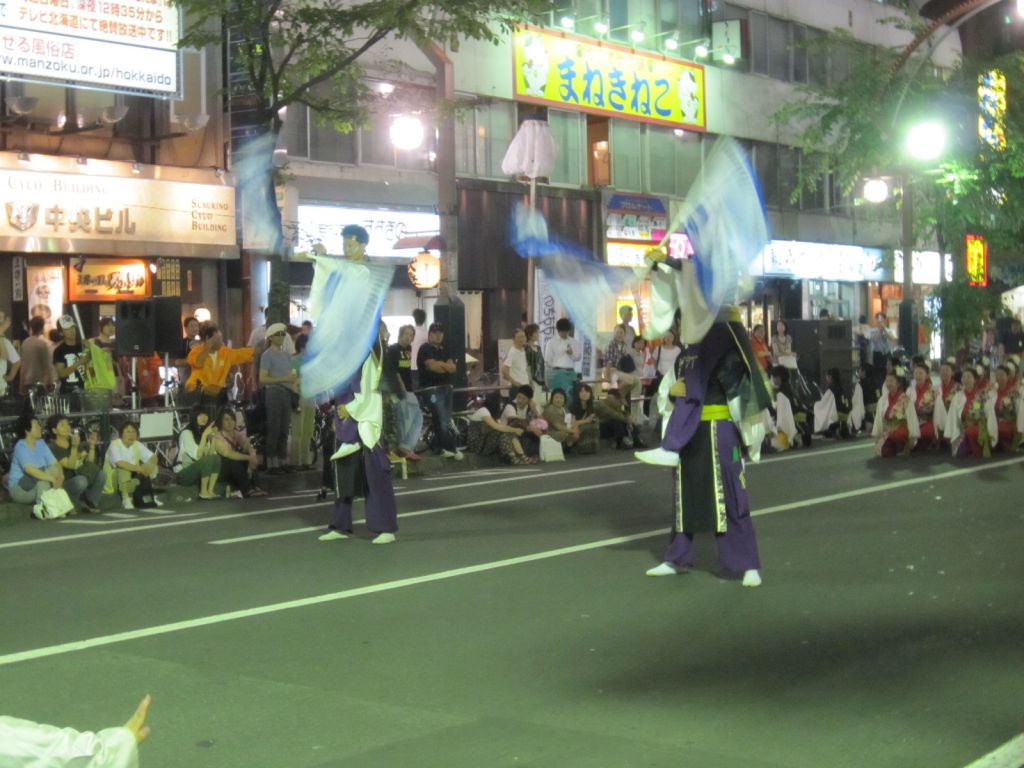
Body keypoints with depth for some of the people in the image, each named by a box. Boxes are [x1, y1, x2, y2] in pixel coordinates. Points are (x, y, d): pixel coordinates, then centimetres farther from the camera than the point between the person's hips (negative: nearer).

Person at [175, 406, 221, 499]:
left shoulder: (202, 431, 9)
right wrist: (204, 435, -26)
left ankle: (210, 490, -22)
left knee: (216, 458, -18)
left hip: (197, 471, 7)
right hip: (182, 473, -7)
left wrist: (212, 437, -10)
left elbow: (211, 454, -1)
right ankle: (203, 492, -21)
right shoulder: (187, 433, -14)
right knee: (208, 460, -29)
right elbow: (197, 455, -24)